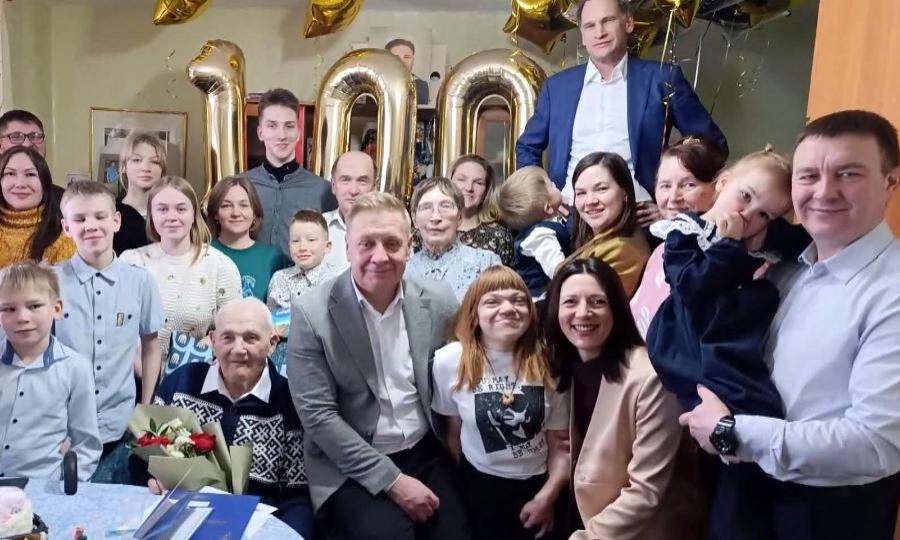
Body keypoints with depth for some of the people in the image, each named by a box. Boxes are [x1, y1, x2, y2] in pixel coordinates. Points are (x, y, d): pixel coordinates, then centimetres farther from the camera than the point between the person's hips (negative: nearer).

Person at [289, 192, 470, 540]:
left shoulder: (439, 301, -2)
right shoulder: (311, 313, -11)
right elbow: (318, 415, -13)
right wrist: (391, 480, -16)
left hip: (428, 454, 3)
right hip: (349, 468, -3)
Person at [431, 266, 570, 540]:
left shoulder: (548, 361, -12)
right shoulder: (449, 362, -15)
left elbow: (562, 441, -4)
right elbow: (453, 433, -1)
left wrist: (547, 497, -9)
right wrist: (467, 487, 6)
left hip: (541, 483, 1)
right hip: (481, 486, -1)